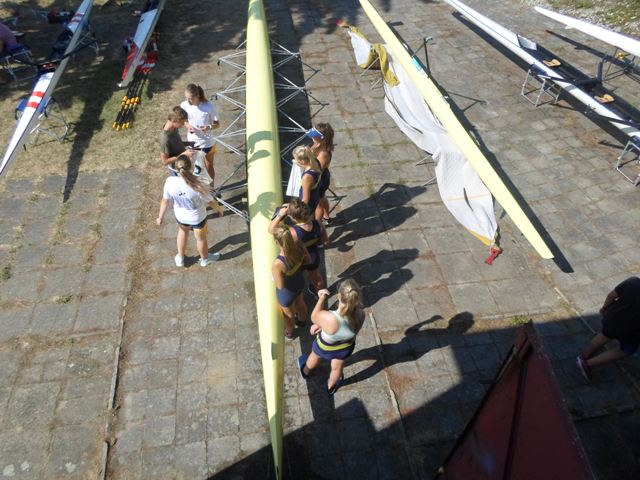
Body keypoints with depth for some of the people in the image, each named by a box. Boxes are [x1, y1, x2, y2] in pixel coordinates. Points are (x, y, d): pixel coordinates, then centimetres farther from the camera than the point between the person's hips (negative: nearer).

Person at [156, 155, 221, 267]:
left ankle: (180, 258, 55)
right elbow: (210, 201, -18)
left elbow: (165, 201, -12)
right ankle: (205, 259, 55)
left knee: (183, 232, 36)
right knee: (201, 238, 26)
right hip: (198, 218, -3)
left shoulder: (170, 181, -28)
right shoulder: (198, 186, -37)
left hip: (180, 216, 3)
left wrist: (160, 216, 6)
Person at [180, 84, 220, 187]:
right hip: (192, 142, 3)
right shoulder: (184, 105, -14)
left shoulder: (209, 106, -23)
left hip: (207, 142, -2)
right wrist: (187, 126, -19)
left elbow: (217, 124, -13)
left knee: (209, 167, 18)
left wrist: (209, 127, -35)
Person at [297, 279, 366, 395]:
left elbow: (314, 318, -21)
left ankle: (305, 371, 69)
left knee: (315, 357, 36)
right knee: (337, 368, 35)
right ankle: (331, 387, 66)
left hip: (325, 347, -2)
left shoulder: (328, 318, -45)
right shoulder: (360, 314, -33)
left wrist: (321, 299, -17)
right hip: (346, 348, 2)